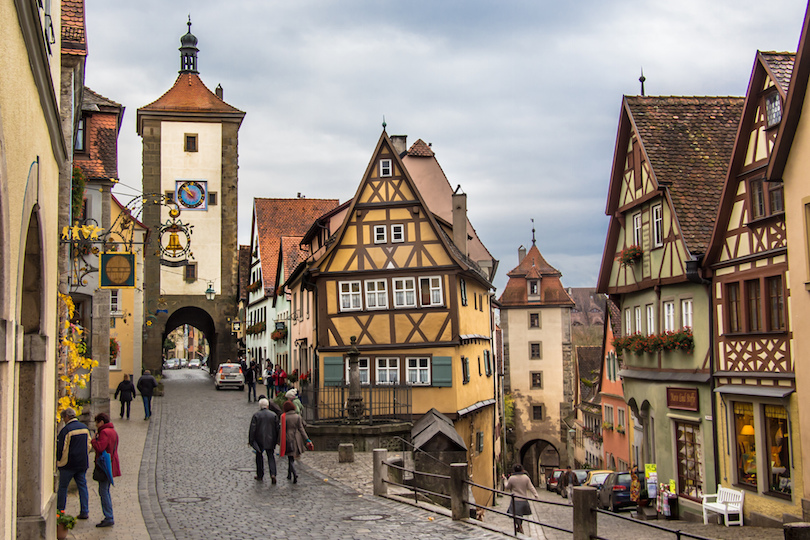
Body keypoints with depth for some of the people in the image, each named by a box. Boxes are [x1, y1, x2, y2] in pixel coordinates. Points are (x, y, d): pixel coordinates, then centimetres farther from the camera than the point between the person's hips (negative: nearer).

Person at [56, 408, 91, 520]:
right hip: (83, 463, 6)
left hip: (68, 464, -6)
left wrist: (59, 461, 0)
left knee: (63, 487, 5)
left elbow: (61, 448, -13)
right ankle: (84, 512, 7)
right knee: (82, 486, 9)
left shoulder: (66, 430, -14)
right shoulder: (85, 428, 7)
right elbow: (89, 445, 13)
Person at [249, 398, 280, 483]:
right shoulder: (273, 415, 1)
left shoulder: (256, 415, -7)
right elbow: (277, 428, 4)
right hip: (270, 440, 2)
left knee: (259, 456, 13)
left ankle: (260, 475, 19)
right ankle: (273, 474, -13)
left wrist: (250, 440, -3)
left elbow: (252, 429, -9)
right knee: (271, 457, 6)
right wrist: (276, 440, 13)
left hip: (259, 440, -2)